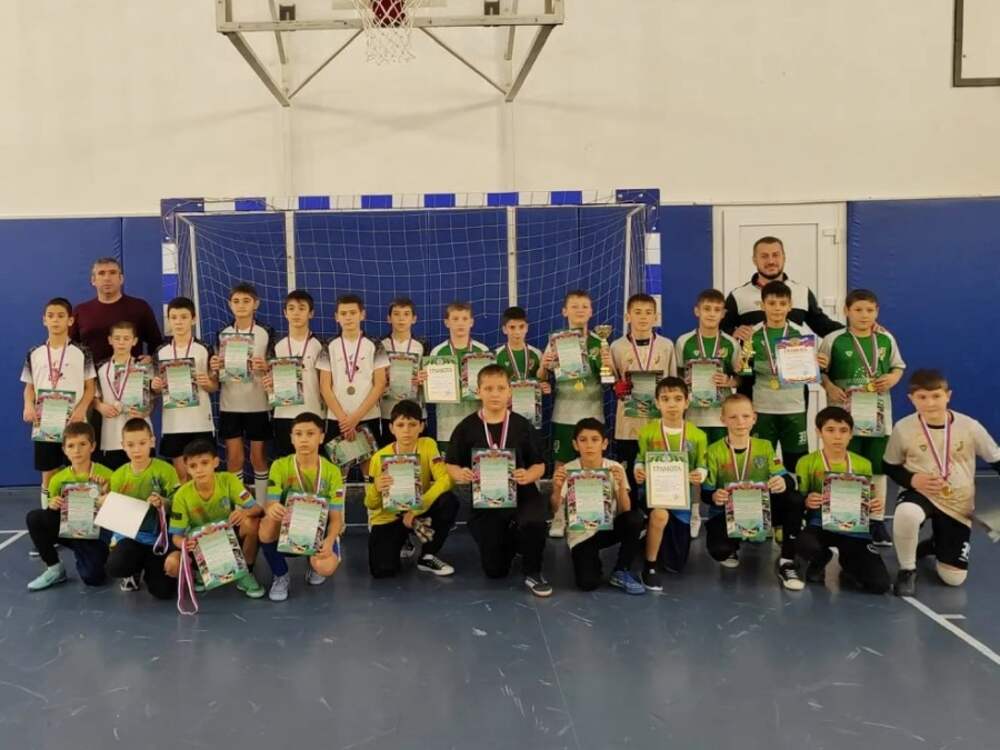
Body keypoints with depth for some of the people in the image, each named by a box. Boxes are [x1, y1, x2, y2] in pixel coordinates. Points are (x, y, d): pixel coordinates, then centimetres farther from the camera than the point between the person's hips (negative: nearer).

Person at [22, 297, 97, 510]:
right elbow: (30, 387, 12)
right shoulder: (35, 354, 7)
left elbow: (90, 387, 0)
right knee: (48, 474, 8)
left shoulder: (81, 352, 0)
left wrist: (81, 408, -16)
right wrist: (28, 405, -8)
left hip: (74, 422, -2)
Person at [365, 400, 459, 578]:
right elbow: (371, 505, -9)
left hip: (418, 510, 1)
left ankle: (427, 557, -6)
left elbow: (445, 479, -25)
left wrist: (417, 508, -32)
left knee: (449, 501, -29)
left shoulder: (428, 445, -14)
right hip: (387, 517, -1)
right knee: (383, 570, -23)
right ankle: (401, 543, 15)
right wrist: (376, 490, -33)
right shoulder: (379, 458, -15)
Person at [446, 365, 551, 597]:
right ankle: (511, 540, 41)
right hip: (485, 499, 1)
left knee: (534, 522, -38)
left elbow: (539, 465, 1)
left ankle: (533, 573, -6)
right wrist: (461, 475, -20)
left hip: (521, 494, -1)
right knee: (495, 571, 4)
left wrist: (528, 476, -21)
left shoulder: (522, 426, -2)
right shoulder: (466, 427, -2)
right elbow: (451, 465, 3)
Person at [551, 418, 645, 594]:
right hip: (580, 533, -2)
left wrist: (621, 485, -35)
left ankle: (621, 572, -8)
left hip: (608, 527, 2)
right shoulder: (567, 470, -12)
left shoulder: (615, 469, -10)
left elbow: (625, 511, -18)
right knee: (587, 583, -24)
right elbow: (555, 511, -18)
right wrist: (557, 488, -37)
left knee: (635, 517, -29)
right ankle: (591, 556, 13)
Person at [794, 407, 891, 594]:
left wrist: (877, 502, -12)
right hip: (820, 525, -2)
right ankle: (818, 563, 5)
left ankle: (847, 561, 26)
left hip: (855, 528, 2)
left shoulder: (863, 465, 6)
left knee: (880, 585, -12)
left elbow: (869, 500, 12)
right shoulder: (806, 462, -3)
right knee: (805, 544, -39)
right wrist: (807, 502, -27)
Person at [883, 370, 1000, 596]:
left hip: (957, 504, 2)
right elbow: (890, 466, 2)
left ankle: (934, 546, 37)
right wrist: (912, 479, -18)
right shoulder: (903, 428, -11)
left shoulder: (970, 427, -10)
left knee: (954, 578, 0)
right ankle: (907, 571, -13)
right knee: (906, 514, -42)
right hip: (920, 493, -1)